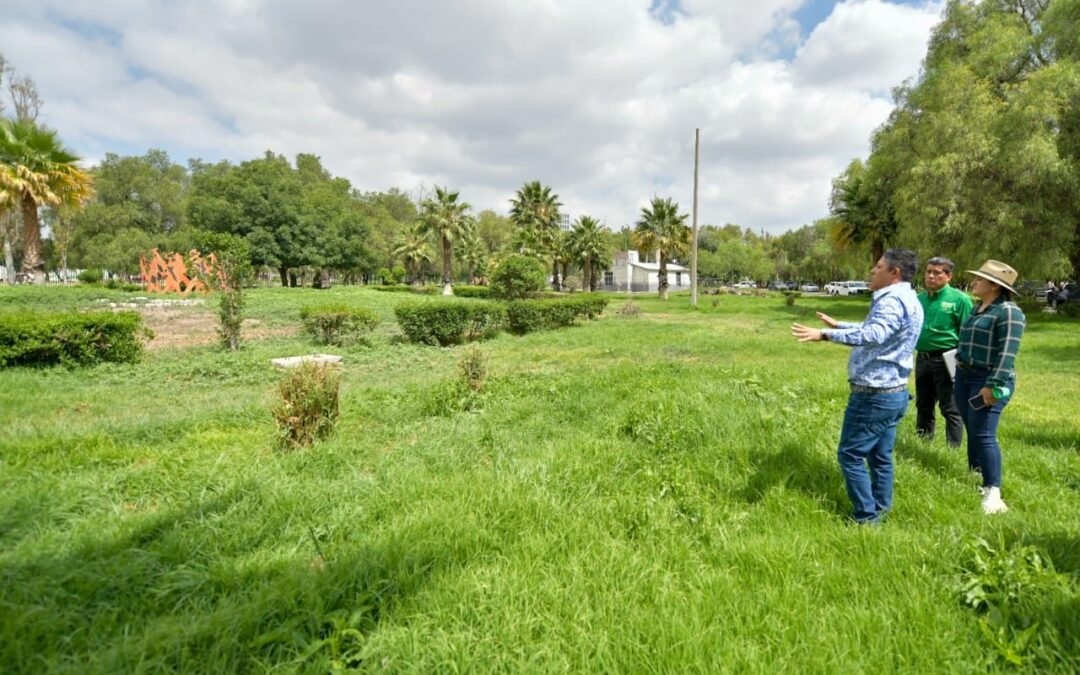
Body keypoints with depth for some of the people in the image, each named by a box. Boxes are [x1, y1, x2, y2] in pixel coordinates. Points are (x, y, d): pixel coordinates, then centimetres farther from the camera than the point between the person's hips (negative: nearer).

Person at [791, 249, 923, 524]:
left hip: (874, 394, -10)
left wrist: (825, 335, -50)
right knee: (880, 456, 17)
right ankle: (879, 511, 27)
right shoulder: (905, 300, 15)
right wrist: (838, 325, 40)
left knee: (850, 455, -1)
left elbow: (873, 335, -40)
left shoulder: (893, 300, -20)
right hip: (893, 392, 10)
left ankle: (867, 519, 6)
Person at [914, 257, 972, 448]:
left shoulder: (959, 299, -9)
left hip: (946, 360, -6)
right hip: (922, 359, 6)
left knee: (950, 408, 1)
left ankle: (954, 448, 11)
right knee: (923, 405, 17)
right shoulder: (919, 299, 9)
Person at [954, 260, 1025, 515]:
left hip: (988, 380, -8)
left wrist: (993, 385, -24)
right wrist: (960, 367, 22)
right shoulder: (978, 309, 14)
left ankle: (992, 490, -3)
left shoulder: (1009, 312, -13)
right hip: (964, 376, 8)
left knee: (984, 435, -10)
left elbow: (1007, 353, -20)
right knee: (972, 432, 15)